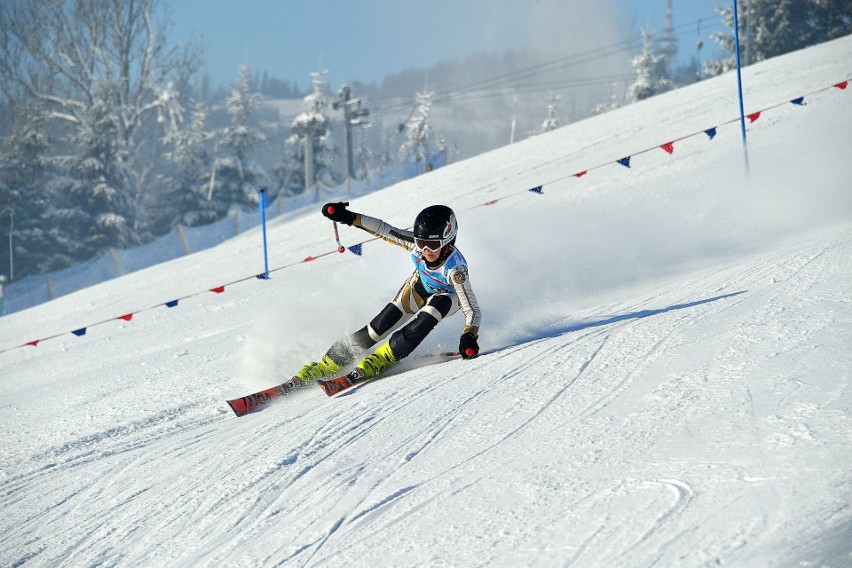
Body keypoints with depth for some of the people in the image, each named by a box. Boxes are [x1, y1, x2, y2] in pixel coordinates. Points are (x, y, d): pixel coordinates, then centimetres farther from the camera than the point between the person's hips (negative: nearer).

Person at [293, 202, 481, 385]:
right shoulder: (417, 243, -31)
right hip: (420, 286, 3)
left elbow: (472, 310, -37)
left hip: (448, 295, -3)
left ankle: (382, 358, -26)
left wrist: (469, 336, -55)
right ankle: (328, 365, 4)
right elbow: (383, 229, -18)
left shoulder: (455, 268, -40)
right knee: (378, 327, -9)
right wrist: (349, 217, -24)